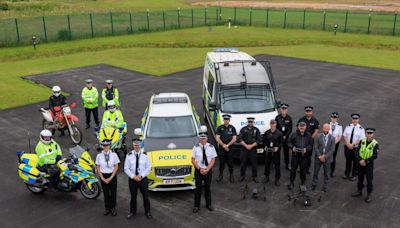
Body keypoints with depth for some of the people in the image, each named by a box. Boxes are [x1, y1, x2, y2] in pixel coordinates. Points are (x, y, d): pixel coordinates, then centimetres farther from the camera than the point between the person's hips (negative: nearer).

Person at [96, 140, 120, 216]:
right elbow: (98, 168, 1)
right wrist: (103, 178, -7)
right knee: (105, 193, 8)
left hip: (112, 176, -1)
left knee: (113, 192, 5)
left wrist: (110, 178, -10)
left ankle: (113, 208, 22)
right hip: (103, 176, 1)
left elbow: (116, 167, -4)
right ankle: (107, 208, 23)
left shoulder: (114, 154, -6)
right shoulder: (99, 155, -2)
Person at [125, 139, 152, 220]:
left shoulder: (145, 155, -3)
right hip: (132, 179, 0)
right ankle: (132, 212, 27)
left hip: (143, 179, 0)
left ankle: (147, 212, 21)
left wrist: (141, 176, -13)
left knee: (146, 196, 6)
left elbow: (148, 168, -2)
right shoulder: (129, 155, -3)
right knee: (133, 196, 11)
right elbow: (126, 168, -3)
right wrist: (133, 177, -13)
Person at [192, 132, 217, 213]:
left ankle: (208, 204, 28)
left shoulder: (211, 147, -3)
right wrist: (200, 169, -13)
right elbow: (193, 160, -4)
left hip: (208, 170, 1)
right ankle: (196, 206, 16)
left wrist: (207, 169, -13)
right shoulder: (196, 147, -5)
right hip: (198, 170, -1)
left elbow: (213, 160, -2)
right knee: (198, 188, 4)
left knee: (208, 188, 12)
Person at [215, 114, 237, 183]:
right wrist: (223, 145, -14)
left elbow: (234, 139, -2)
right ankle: (221, 175, 18)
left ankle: (231, 176, 15)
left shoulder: (232, 128, 3)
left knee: (230, 162, 2)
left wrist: (227, 145, -13)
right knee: (221, 162, 5)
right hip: (221, 148, 0)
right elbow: (217, 138, -3)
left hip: (230, 148, 0)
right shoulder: (220, 128, 3)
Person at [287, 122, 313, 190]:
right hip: (295, 154, -1)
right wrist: (292, 147, -13)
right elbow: (289, 142, 5)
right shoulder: (294, 134, -1)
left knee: (303, 169, 9)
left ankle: (303, 183, 24)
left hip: (304, 155, 1)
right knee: (293, 169, 5)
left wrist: (306, 149, -12)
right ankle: (291, 183, 18)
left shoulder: (308, 135, 3)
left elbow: (310, 144, 7)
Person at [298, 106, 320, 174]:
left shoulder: (315, 120, -1)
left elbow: (316, 131, -2)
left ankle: (307, 168, 17)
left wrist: (311, 138, -12)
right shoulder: (301, 119, 0)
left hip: (310, 140, 0)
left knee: (309, 155, 6)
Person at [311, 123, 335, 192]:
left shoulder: (332, 138, -6)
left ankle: (325, 186, 24)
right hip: (318, 157, 1)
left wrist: (325, 156, -15)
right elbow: (315, 147, -5)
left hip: (327, 158, -1)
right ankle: (314, 184, 27)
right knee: (316, 171, 11)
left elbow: (332, 150, -8)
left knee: (326, 173, 10)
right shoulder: (318, 136, -4)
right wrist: (320, 156, -12)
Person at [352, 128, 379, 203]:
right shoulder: (362, 141, -3)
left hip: (369, 164, -4)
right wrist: (360, 160, -15)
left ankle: (369, 195, 18)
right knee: (360, 178, 16)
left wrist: (365, 161, -20)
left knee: (369, 180, 4)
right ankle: (359, 191, 32)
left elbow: (375, 156, -17)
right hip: (361, 163, 4)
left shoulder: (375, 144, -14)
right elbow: (358, 152, -2)